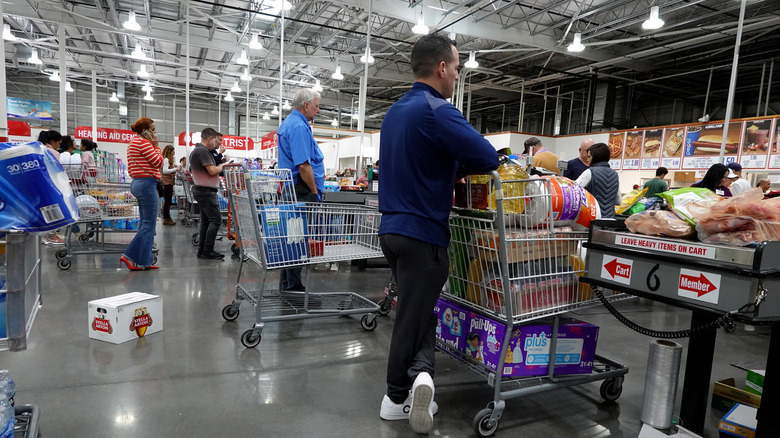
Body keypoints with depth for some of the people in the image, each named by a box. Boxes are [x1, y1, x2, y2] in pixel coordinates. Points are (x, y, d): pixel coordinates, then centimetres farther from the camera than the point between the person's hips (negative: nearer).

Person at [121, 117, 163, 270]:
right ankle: (130, 256, -5)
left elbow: (130, 168, 22)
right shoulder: (144, 142, -10)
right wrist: (156, 146, -2)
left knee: (145, 223, 11)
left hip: (137, 182, 11)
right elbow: (158, 162, -12)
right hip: (147, 184, -11)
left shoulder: (133, 142, 21)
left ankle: (144, 261, 13)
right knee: (149, 224, -6)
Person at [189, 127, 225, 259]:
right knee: (216, 220, -10)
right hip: (206, 191, -11)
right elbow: (212, 171, -21)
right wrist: (221, 167, 0)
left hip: (200, 190, 11)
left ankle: (202, 251, 14)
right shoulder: (203, 151, -16)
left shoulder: (195, 151, 18)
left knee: (206, 221, 12)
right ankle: (207, 251, -9)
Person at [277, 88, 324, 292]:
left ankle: (287, 283, 23)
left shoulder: (288, 123, 20)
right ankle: (293, 285, 1)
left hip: (290, 190, 11)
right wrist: (314, 192, -13)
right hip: (302, 191, -11)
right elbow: (303, 165, -23)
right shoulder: (299, 126, -14)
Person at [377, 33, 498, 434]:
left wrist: (446, 162, 10)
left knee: (416, 310, 20)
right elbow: (488, 158, -20)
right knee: (414, 316, 2)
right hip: (422, 233, -9)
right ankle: (398, 399, 13)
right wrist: (456, 163, 0)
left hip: (392, 227, 9)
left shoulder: (394, 112, 12)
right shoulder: (437, 111, -16)